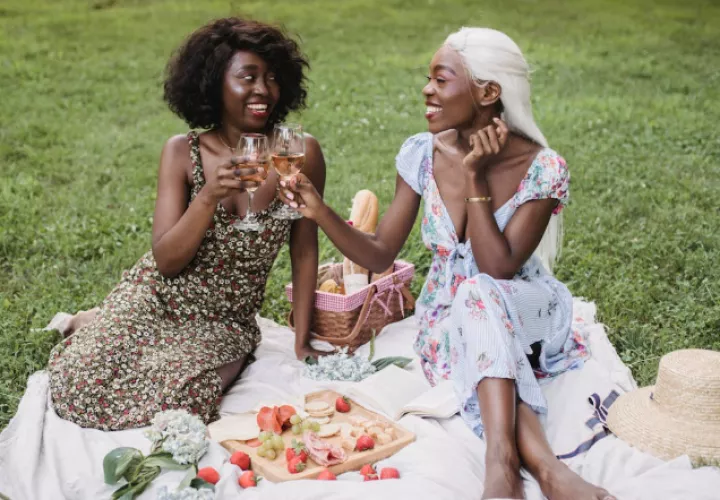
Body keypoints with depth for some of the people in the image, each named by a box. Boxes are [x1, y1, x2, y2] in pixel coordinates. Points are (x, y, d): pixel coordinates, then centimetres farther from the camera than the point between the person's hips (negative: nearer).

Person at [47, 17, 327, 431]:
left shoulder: (301, 155, -13)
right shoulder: (183, 153, -11)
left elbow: (305, 252, -5)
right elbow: (165, 260, -15)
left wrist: (302, 343, -5)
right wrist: (210, 196, -30)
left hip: (226, 323, 0)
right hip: (153, 301, 0)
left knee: (173, 402, -26)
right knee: (79, 387, -17)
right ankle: (90, 324, 21)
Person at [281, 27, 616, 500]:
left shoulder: (543, 169, -17)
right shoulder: (422, 155, -7)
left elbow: (498, 270, -24)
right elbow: (380, 254, -4)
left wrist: (474, 178, -26)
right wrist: (320, 211, -21)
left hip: (523, 314, -2)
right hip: (450, 323, 2)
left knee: (479, 295, -36)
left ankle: (500, 462, -46)